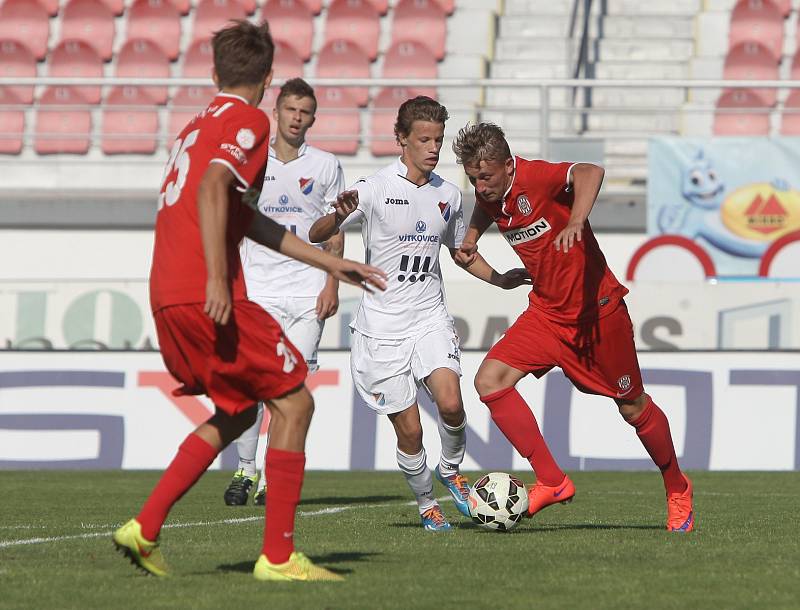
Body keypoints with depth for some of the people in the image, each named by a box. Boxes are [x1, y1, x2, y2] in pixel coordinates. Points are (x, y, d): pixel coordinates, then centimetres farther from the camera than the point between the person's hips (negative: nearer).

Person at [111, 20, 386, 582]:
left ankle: (145, 528, 9)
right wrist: (216, 279, -25)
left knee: (237, 411, 20)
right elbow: (213, 187, -20)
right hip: (208, 296, -9)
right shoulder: (249, 121, -2)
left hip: (166, 299, 9)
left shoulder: (196, 127, 26)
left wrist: (329, 262, 34)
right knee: (293, 403, 1)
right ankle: (278, 556, -3)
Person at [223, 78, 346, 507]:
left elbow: (335, 231, 10)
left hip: (308, 292, 0)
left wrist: (332, 285, 0)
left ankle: (271, 479, -3)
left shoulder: (326, 166, 8)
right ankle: (245, 468, 4)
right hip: (258, 289, 0)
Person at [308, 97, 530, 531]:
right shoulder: (376, 189, -8)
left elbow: (460, 250, 23)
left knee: (451, 404, -20)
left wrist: (501, 280, 7)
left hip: (430, 319, 3)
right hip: (382, 327, -3)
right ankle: (426, 503, 20)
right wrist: (340, 216, -36)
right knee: (409, 429, -3)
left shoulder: (447, 194, 7)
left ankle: (450, 470, 9)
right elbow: (316, 236, -13)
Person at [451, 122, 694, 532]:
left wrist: (576, 223, -60)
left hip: (596, 310, -7)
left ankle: (677, 490, 32)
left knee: (632, 408, 7)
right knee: (490, 381, -14)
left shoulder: (535, 178, -24)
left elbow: (590, 173, -45)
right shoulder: (488, 193, -2)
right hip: (546, 311, 7)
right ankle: (551, 481, -9)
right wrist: (471, 237, 9)